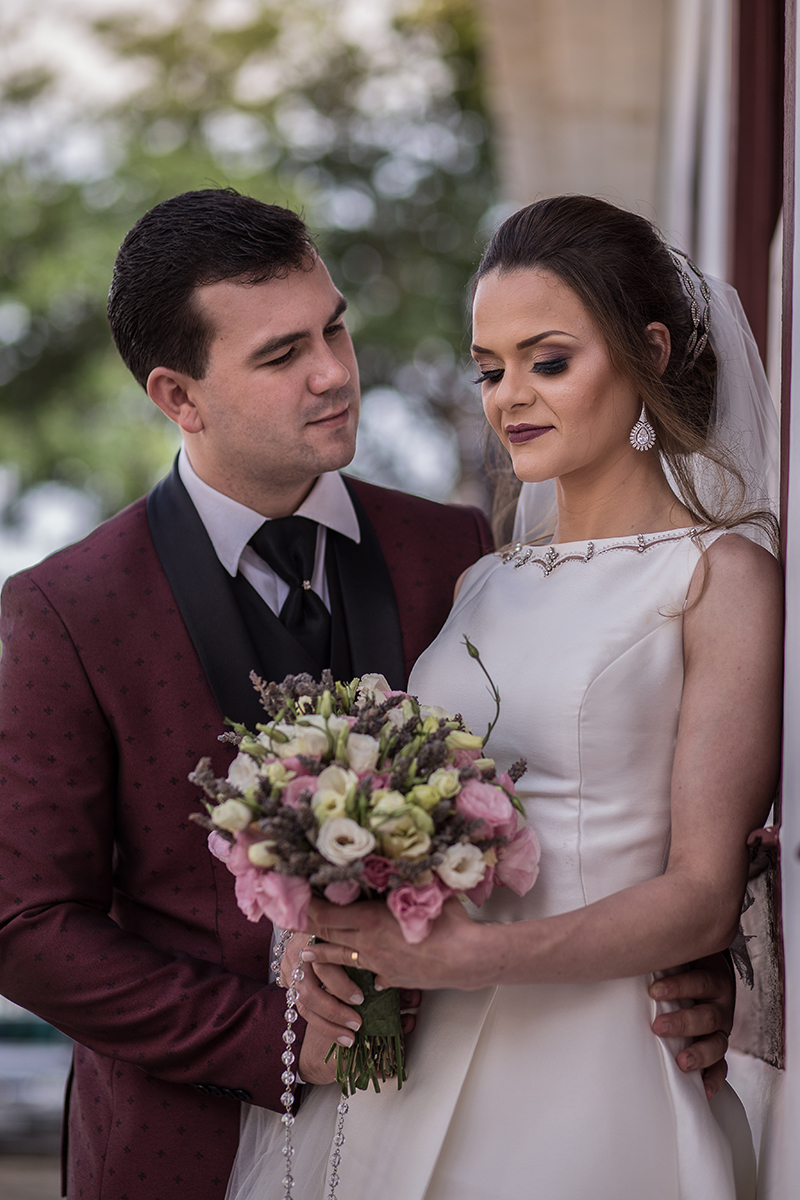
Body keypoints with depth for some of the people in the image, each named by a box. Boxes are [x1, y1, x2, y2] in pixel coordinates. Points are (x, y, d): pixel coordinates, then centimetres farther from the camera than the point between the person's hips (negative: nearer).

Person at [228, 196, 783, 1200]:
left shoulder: (724, 576, -4)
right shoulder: (482, 586, 14)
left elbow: (704, 896, -11)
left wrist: (469, 953, -22)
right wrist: (340, 929, -4)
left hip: (598, 1081, -5)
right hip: (417, 1069, 5)